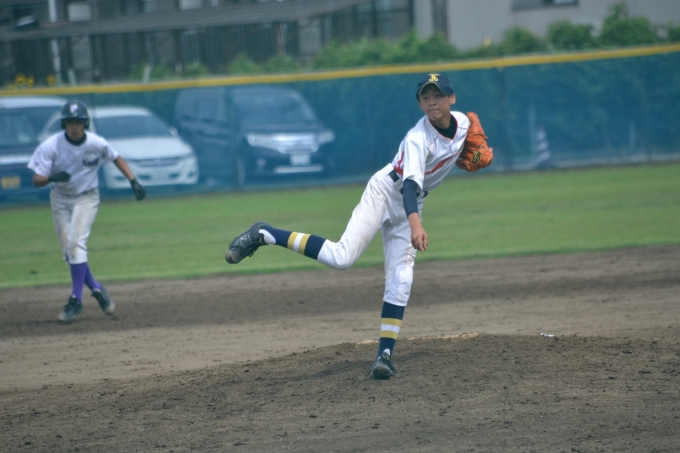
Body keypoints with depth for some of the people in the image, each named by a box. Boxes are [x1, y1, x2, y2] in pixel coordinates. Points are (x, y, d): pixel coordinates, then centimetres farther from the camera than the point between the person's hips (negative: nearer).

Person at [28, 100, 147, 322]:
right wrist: (52, 177, -40)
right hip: (59, 199, 2)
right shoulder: (51, 146, -19)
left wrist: (133, 181, -3)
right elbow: (36, 180, -18)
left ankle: (76, 300, -16)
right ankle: (96, 289, 20)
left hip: (86, 198, -2)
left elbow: (116, 158, 5)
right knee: (68, 251, 1)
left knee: (76, 243, -19)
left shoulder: (97, 144, -16)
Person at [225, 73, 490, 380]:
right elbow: (410, 183, -39)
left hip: (409, 206, 7)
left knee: (400, 284, -5)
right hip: (385, 192, -7)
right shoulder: (418, 138, -26)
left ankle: (384, 356, -3)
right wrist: (415, 223, -55)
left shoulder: (463, 122, -3)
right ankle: (264, 235, -15)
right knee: (341, 257, -24)